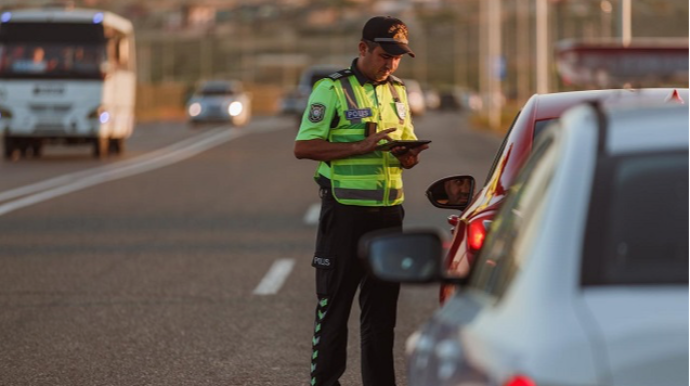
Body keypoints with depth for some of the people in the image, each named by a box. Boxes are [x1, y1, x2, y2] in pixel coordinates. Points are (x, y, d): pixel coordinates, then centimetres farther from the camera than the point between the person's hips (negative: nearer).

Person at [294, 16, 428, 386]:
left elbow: (407, 142, 23)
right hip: (345, 212, -6)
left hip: (388, 212, 6)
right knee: (334, 304, -1)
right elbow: (304, 146, -13)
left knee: (381, 306, 9)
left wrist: (409, 156, -2)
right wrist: (362, 147, -20)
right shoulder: (332, 89, -6)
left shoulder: (397, 92, 14)